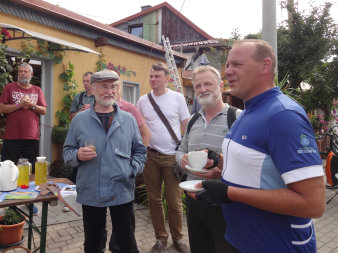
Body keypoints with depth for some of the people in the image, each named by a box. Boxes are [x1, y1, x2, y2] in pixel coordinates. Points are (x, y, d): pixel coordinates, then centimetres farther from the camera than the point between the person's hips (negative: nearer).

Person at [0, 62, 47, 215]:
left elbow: (44, 110, 7)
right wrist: (20, 104, -11)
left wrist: (32, 105, -9)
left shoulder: (37, 90, 12)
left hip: (32, 137, 2)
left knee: (32, 171, 8)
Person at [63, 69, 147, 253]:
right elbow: (67, 152, 6)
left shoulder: (128, 119, 4)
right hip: (90, 194, 0)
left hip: (123, 192, 0)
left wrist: (133, 169, -6)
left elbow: (140, 151, 9)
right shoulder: (79, 119, 2)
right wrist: (77, 155, -14)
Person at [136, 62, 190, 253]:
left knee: (174, 201, 6)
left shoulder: (178, 98, -2)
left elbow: (186, 127, 2)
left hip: (172, 156, -2)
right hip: (150, 156, 2)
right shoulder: (143, 101, 3)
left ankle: (178, 238, 27)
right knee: (154, 200, 11)